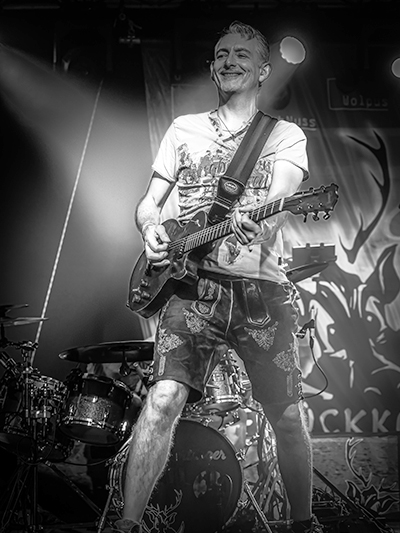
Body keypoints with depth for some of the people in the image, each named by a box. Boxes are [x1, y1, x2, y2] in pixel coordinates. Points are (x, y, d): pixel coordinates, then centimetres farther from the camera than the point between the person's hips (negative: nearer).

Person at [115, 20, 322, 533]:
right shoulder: (184, 129, 18)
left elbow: (279, 199, -8)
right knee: (163, 400, -17)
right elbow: (149, 201, 16)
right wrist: (151, 228, -9)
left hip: (262, 289, 0)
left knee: (288, 418, 5)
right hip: (193, 285, 1)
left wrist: (256, 224, -33)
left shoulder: (285, 135, 11)